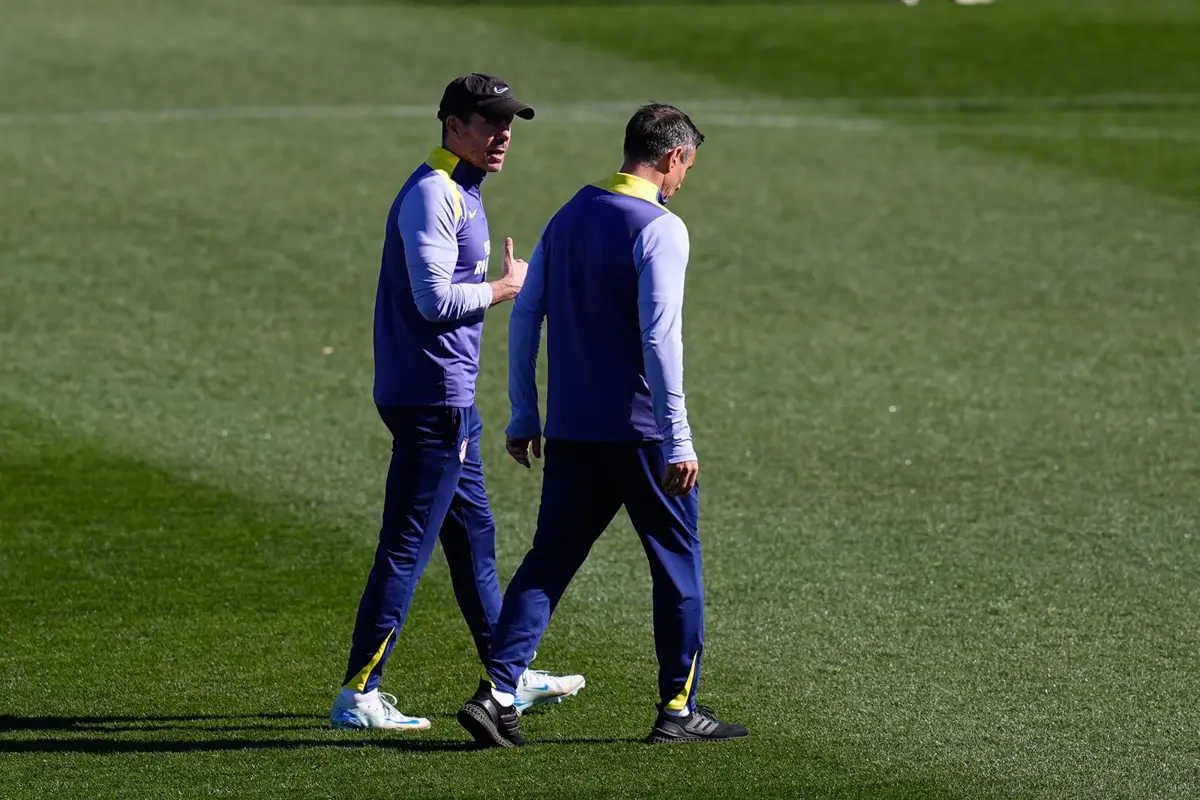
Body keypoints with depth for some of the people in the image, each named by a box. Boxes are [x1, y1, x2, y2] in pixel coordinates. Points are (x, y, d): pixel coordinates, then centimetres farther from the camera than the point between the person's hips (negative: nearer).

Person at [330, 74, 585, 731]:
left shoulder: (461, 194, 17)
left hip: (452, 399, 11)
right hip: (431, 399, -11)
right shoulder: (433, 194, -16)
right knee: (406, 548, -9)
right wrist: (509, 287, -10)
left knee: (474, 537, 19)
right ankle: (357, 695, -8)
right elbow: (435, 298, -24)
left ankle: (506, 680, 29)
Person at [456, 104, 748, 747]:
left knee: (548, 560, 6)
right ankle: (678, 707, 12)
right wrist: (678, 441, -17)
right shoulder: (660, 229, -11)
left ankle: (496, 693, -6)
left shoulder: (568, 218, 10)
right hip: (640, 430, -6)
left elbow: (525, 318, 12)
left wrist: (523, 417, 18)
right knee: (676, 561, 8)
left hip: (570, 429, 6)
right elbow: (659, 338, -18)